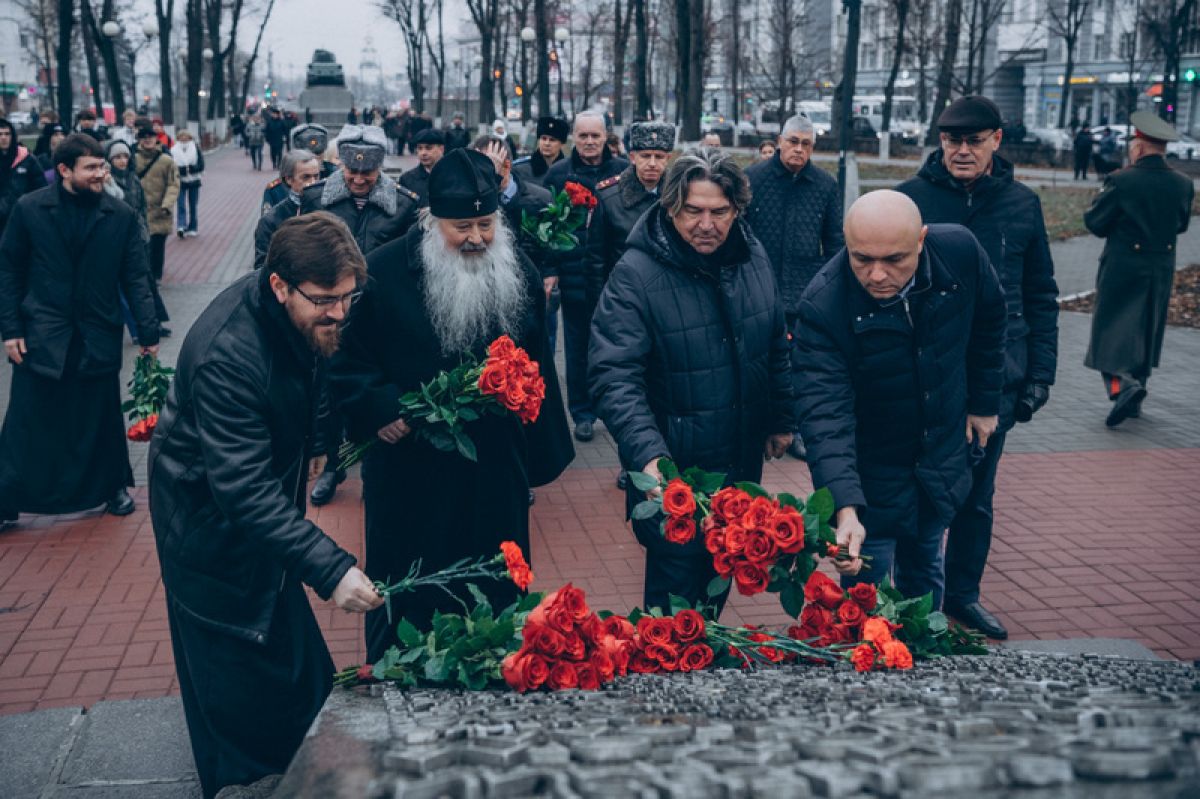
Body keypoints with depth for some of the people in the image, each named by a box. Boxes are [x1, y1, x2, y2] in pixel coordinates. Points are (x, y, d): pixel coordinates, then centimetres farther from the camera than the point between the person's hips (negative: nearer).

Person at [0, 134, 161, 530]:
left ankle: (113, 486, 32)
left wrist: (149, 331, -6)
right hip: (41, 335, -1)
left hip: (99, 336, 1)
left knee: (103, 418, 12)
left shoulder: (120, 215, -2)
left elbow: (135, 278, 0)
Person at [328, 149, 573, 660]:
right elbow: (347, 356, -5)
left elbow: (538, 367, 9)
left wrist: (545, 453, 10)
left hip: (496, 470, 3)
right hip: (408, 469, -3)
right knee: (403, 594, 12)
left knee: (496, 591, 16)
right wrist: (377, 408, -20)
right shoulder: (383, 271, -12)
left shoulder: (520, 273, 1)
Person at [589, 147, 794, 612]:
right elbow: (612, 375, -26)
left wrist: (780, 420, 16)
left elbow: (776, 348, 14)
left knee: (720, 578, 22)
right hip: (672, 470, -6)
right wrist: (648, 455, -36)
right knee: (675, 593, 4)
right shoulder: (636, 274, -19)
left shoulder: (752, 257, 0)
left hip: (741, 464, 6)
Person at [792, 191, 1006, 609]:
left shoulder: (960, 251, -18)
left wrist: (985, 402, 11)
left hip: (942, 463, 4)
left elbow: (988, 321, 4)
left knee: (925, 579, 23)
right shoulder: (822, 306, -30)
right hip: (870, 479, -4)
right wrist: (845, 507, -47)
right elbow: (825, 415, -35)